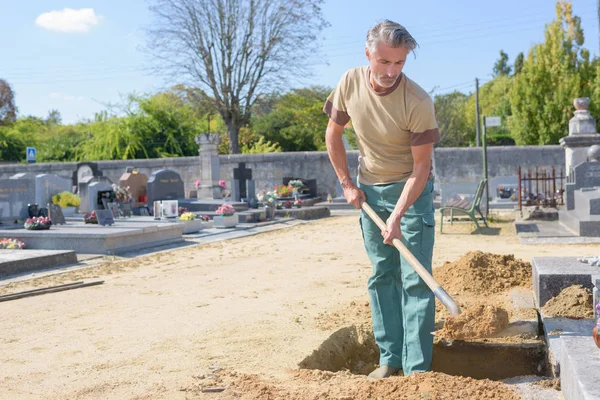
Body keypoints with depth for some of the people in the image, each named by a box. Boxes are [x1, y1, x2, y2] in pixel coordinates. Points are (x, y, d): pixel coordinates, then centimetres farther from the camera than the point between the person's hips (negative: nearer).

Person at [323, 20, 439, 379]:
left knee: (415, 278, -7)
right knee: (382, 275, 8)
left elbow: (421, 168, -20)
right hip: (369, 190, 4)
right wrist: (347, 183, 1)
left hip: (412, 190, -4)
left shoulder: (419, 102, -24)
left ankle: (417, 367, -3)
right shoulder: (350, 83, -11)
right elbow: (333, 134, 4)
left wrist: (397, 217, -26)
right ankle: (390, 358, 16)